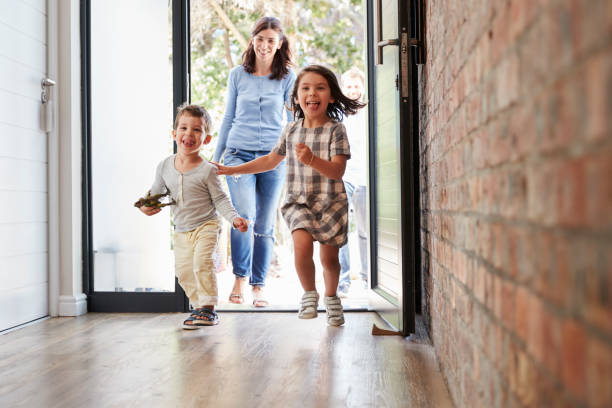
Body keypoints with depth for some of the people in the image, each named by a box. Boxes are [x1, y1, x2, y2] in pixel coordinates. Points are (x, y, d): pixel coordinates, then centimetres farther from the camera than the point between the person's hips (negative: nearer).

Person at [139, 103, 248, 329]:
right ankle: (199, 306, 24)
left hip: (206, 226, -5)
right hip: (181, 231, 6)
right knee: (183, 271, 8)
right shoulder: (165, 166, -2)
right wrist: (146, 205, -4)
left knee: (202, 262, -22)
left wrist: (234, 218, -24)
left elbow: (220, 199, -10)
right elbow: (156, 191, 14)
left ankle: (208, 308, -12)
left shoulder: (207, 170, -15)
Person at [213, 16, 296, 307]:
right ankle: (239, 279, -3)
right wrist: (216, 157, 15)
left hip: (273, 155, 0)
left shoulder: (287, 78, 6)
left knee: (265, 225, 4)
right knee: (243, 216, -19)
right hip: (239, 153, 0)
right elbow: (228, 118, 14)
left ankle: (258, 287, 15)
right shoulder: (238, 75, 8)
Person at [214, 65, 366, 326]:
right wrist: (233, 170, 19)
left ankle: (330, 297, 36)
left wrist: (311, 159, -33)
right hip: (298, 202, 2)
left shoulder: (335, 130, -6)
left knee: (329, 258, 4)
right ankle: (309, 293, 3)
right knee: (302, 244, -23)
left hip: (330, 203, -2)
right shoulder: (291, 130, 5)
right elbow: (271, 160, 20)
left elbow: (337, 170, -16)